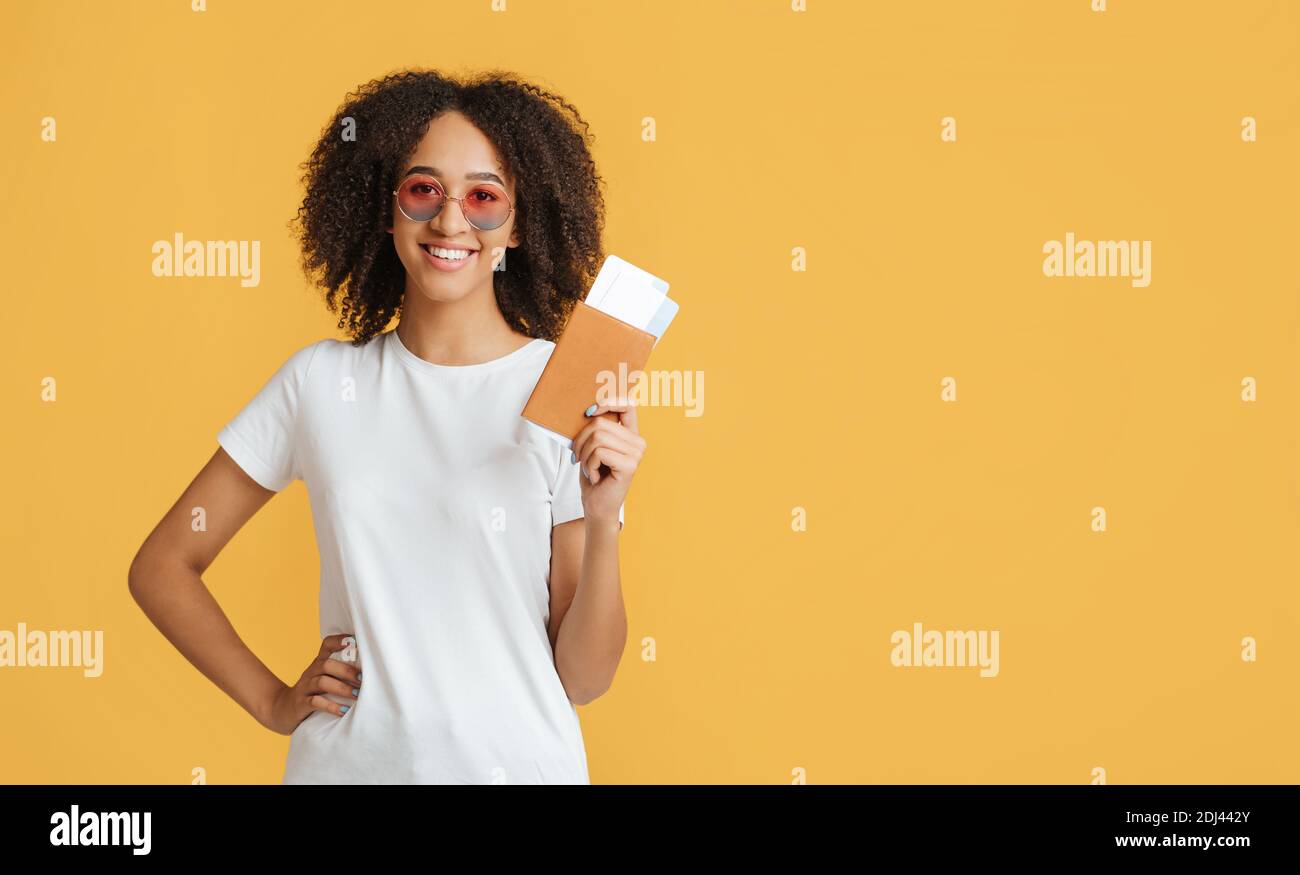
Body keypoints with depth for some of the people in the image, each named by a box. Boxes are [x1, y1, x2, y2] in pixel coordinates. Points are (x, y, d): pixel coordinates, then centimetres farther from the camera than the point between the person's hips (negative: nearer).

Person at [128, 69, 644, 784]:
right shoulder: (321, 381, -4)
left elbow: (583, 679, -8)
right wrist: (273, 701, 0)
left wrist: (603, 523, -21)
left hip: (520, 761, -1)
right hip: (347, 760, 2)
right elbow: (162, 566, 7)